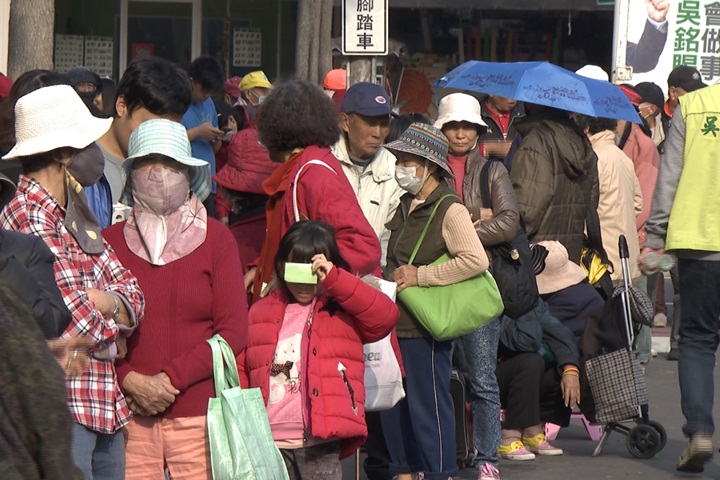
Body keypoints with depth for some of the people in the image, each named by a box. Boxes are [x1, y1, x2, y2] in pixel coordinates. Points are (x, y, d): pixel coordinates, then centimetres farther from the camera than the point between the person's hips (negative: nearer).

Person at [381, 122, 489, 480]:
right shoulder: (405, 206, 13)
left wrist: (421, 276, -18)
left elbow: (476, 261, -23)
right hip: (395, 321, 8)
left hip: (424, 328, -8)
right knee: (392, 403, 12)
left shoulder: (449, 210, -12)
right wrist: (390, 281, 11)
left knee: (428, 403, -2)